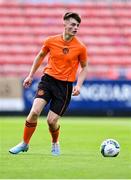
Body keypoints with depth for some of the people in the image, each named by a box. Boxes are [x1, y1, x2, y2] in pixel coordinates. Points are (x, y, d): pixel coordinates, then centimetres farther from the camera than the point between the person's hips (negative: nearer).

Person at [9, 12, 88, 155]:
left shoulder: (80, 48, -6)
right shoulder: (51, 41, -3)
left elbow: (84, 68, 8)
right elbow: (40, 56, 16)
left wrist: (78, 85, -6)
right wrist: (31, 75, 16)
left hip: (65, 85, -1)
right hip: (48, 79, 1)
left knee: (52, 120, -5)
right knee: (35, 111, -17)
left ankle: (55, 143, 28)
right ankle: (24, 144, 1)